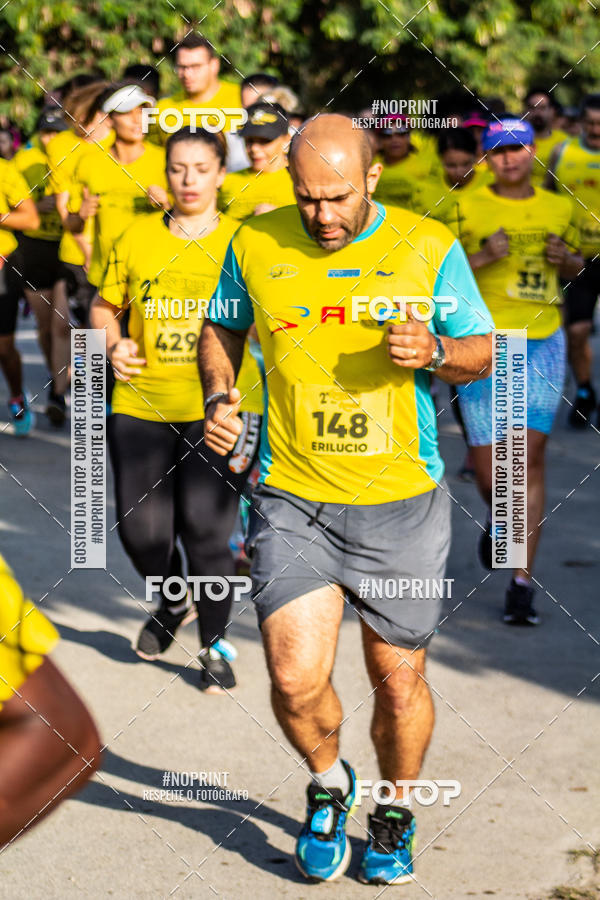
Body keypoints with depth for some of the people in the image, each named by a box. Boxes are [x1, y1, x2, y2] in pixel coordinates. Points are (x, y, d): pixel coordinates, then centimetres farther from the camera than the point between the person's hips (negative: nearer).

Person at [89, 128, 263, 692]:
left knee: (206, 530, -5)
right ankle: (172, 603, 36)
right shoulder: (137, 238, 4)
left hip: (220, 407, -2)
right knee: (140, 530, 2)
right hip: (141, 406, 2)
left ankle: (215, 647, 16)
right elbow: (105, 306, 16)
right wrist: (113, 345, -4)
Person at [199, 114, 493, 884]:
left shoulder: (428, 248, -4)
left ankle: (393, 815, 36)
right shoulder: (256, 244, 0)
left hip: (401, 503, 0)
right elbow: (221, 328, 17)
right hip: (292, 501, 0)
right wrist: (218, 396, -1)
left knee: (398, 682, 9)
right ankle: (327, 784, 21)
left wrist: (433, 351, -17)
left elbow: (482, 353, 5)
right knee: (296, 681, -12)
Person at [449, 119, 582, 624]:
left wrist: (565, 259, 1)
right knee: (489, 473, -1)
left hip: (542, 344, 2)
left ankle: (522, 582, -1)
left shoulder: (559, 209, 9)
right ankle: (499, 522, 37)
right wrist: (482, 257, -16)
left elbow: (573, 268, 23)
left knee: (530, 459, -5)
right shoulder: (468, 209, -1)